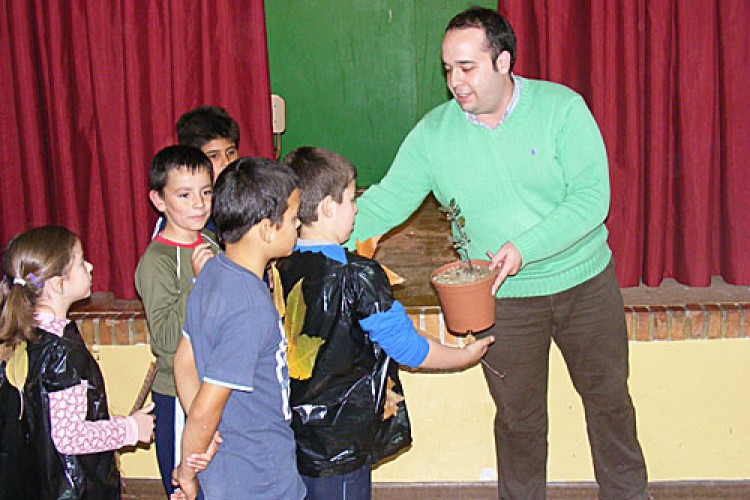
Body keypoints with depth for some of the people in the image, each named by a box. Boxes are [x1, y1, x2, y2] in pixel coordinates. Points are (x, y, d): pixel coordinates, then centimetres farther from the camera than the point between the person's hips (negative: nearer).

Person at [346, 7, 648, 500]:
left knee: (608, 397, 16)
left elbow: (592, 197, -19)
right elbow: (385, 203, -8)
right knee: (518, 415, 11)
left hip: (586, 281, 0)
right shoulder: (433, 132, -8)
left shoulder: (561, 107, -14)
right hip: (501, 298, 0)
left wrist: (525, 248, -30)